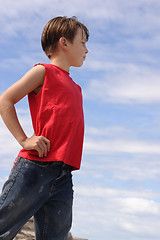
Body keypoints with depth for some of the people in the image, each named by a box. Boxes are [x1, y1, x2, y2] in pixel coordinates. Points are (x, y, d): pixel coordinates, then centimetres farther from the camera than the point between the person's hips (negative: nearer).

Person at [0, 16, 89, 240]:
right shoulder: (44, 71, 5)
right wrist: (24, 140, -9)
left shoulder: (76, 88, 25)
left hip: (63, 177, 7)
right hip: (34, 168, -6)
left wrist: (68, 166, 13)